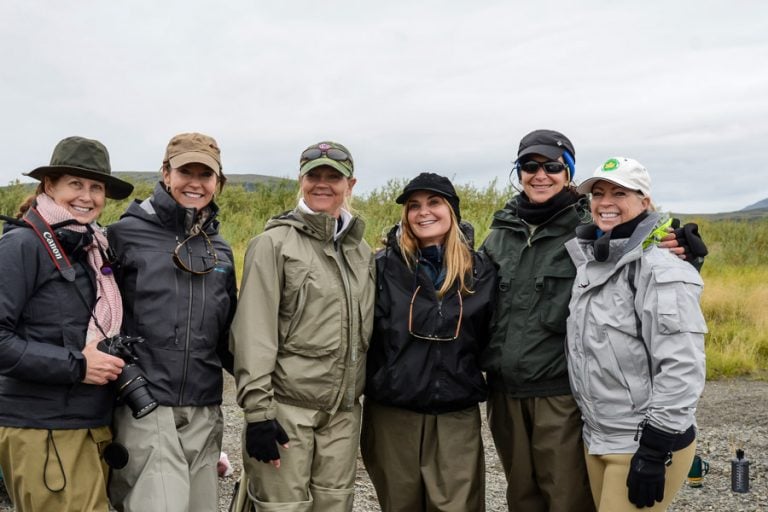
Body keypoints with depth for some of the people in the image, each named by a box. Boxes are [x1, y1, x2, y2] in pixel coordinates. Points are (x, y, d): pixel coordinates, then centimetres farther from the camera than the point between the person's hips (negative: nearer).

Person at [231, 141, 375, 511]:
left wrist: (359, 392, 16)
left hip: (344, 409, 5)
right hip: (288, 405, -5)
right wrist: (257, 410, -16)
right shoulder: (275, 243, -6)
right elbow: (254, 332, -12)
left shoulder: (360, 249, 12)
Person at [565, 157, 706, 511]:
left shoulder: (661, 272, -16)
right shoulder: (589, 262, 9)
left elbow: (682, 369, -20)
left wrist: (655, 451, -20)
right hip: (596, 439, 8)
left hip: (644, 444, -7)